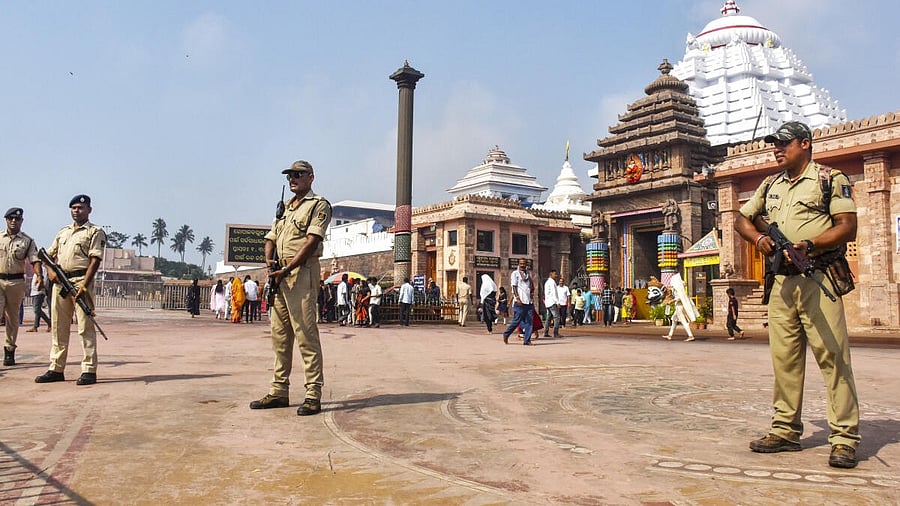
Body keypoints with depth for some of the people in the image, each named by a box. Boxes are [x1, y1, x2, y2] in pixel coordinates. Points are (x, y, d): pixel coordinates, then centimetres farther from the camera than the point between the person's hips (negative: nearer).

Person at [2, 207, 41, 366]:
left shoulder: (28, 240, 6)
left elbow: (34, 260, -4)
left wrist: (39, 276, -21)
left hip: (16, 282, 0)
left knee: (12, 317, 7)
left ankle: (9, 350, 14)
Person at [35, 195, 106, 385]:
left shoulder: (95, 232, 1)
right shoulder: (63, 232, 22)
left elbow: (95, 260, -9)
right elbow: (49, 254, 24)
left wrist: (84, 285, -18)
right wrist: (50, 270, 2)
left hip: (81, 280, -7)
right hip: (60, 282, 7)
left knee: (86, 327, -7)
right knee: (58, 327, 9)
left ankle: (89, 370, -6)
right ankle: (56, 369, 15)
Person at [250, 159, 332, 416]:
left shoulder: (319, 205, 0)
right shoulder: (284, 207, 24)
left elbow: (311, 241, -12)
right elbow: (271, 238, 20)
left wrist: (286, 269, -18)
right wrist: (269, 260, -3)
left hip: (302, 272, -8)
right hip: (279, 275, 8)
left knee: (305, 334, -10)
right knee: (279, 334, 9)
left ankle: (313, 395, -7)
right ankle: (279, 392, 15)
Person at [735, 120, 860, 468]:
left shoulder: (831, 179, 2)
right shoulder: (770, 186, 19)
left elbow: (847, 228, -7)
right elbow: (741, 219, 23)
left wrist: (809, 246, -21)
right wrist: (759, 238, 3)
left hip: (818, 279, -6)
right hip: (781, 281, 6)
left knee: (832, 356, -7)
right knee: (784, 358, 7)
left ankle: (845, 438, -1)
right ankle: (785, 430, 15)